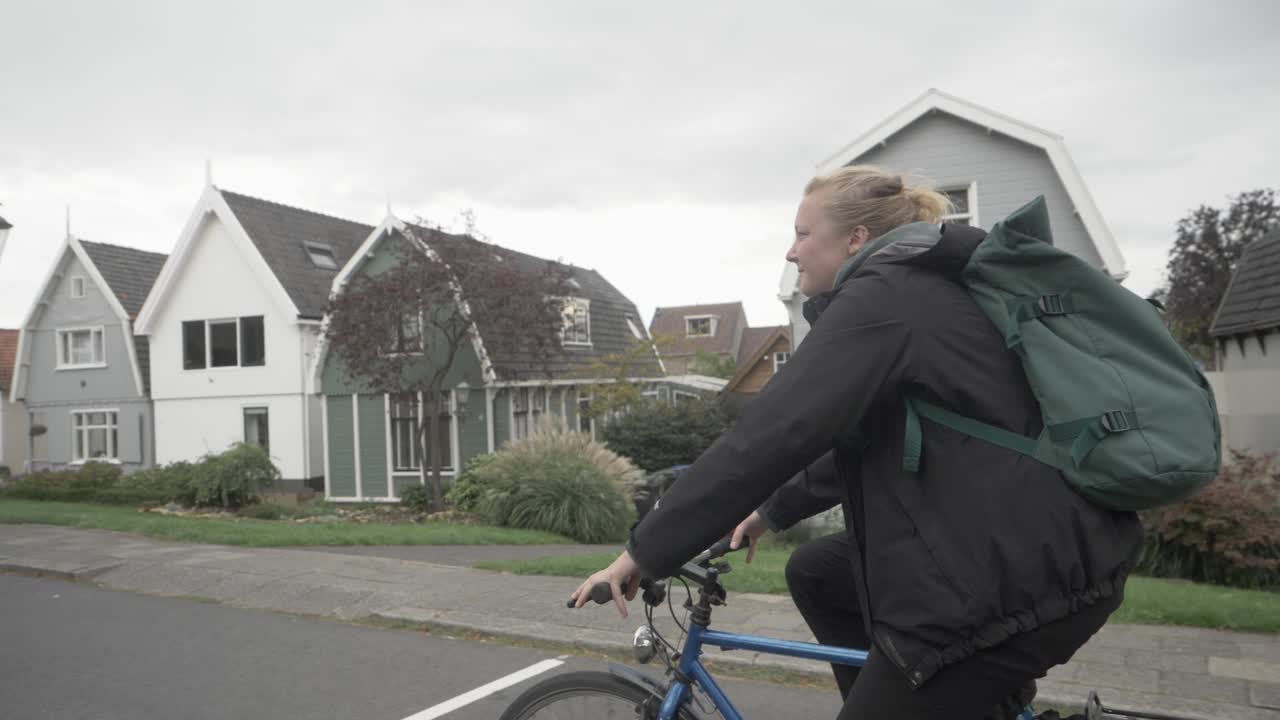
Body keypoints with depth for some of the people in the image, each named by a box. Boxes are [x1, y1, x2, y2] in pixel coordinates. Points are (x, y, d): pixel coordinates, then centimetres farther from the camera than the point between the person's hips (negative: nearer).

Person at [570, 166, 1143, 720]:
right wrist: (771, 512, 28)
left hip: (1024, 574, -10)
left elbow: (768, 434, -22)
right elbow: (858, 438, 25)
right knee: (815, 573, 17)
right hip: (999, 542, 10)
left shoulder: (882, 297, -14)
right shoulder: (924, 292, 17)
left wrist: (644, 552, -17)